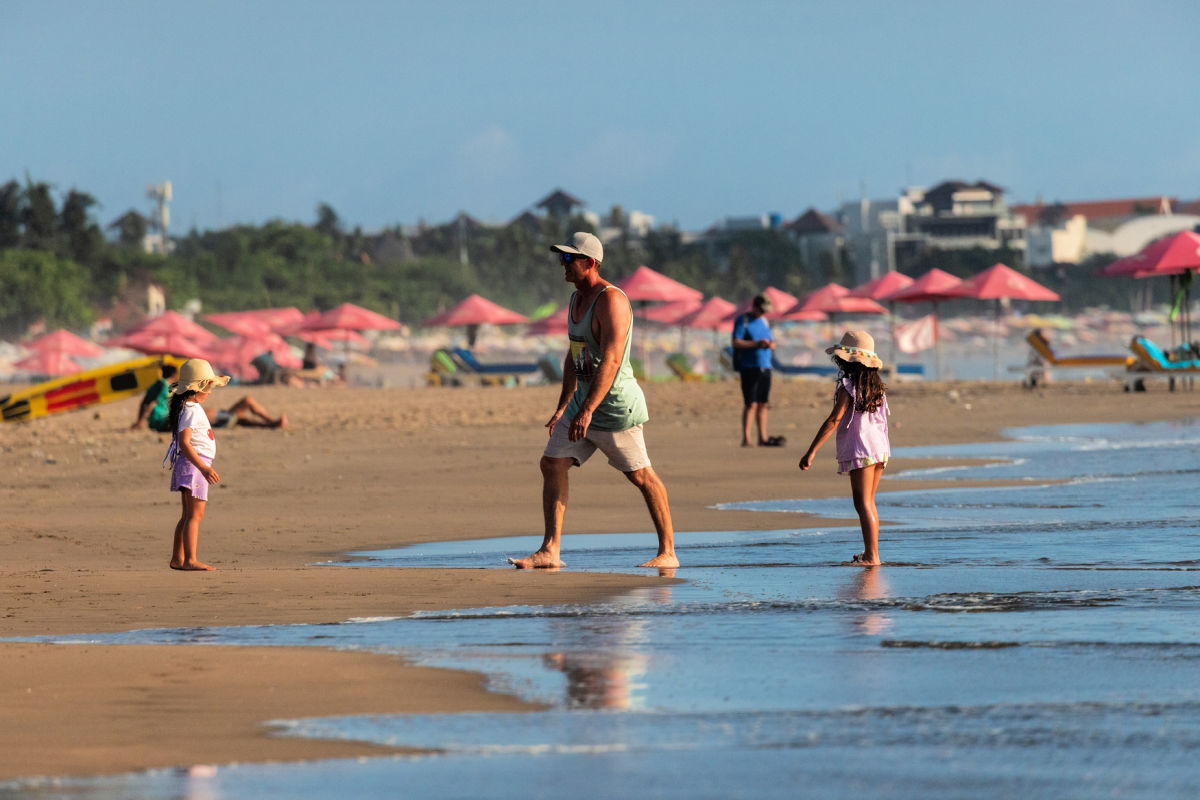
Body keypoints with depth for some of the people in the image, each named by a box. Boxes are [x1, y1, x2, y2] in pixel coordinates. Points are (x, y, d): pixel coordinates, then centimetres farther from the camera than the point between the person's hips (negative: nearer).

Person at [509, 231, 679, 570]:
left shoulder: (611, 300, -18)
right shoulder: (577, 299, 12)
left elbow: (610, 361, -27)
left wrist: (587, 411, -32)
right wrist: (562, 408, 21)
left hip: (616, 405, -9)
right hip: (584, 401, 9)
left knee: (641, 476, 0)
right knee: (552, 464, -1)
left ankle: (668, 553, 9)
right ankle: (550, 551, -2)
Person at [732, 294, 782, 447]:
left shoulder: (764, 321, 18)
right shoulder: (742, 320, -3)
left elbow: (770, 341, 22)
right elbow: (736, 343, -12)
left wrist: (771, 345, -2)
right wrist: (757, 344, -20)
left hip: (765, 367, 7)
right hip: (749, 367, -7)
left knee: (763, 404, 7)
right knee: (751, 404, -11)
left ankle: (763, 438, 10)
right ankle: (746, 439, -11)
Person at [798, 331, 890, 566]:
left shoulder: (848, 387, -12)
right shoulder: (877, 387, 10)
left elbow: (834, 420, -18)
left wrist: (811, 452, -19)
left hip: (860, 452, -8)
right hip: (880, 449, 8)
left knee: (863, 504, -7)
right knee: (869, 502, 18)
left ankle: (871, 555, -12)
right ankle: (871, 552, 22)